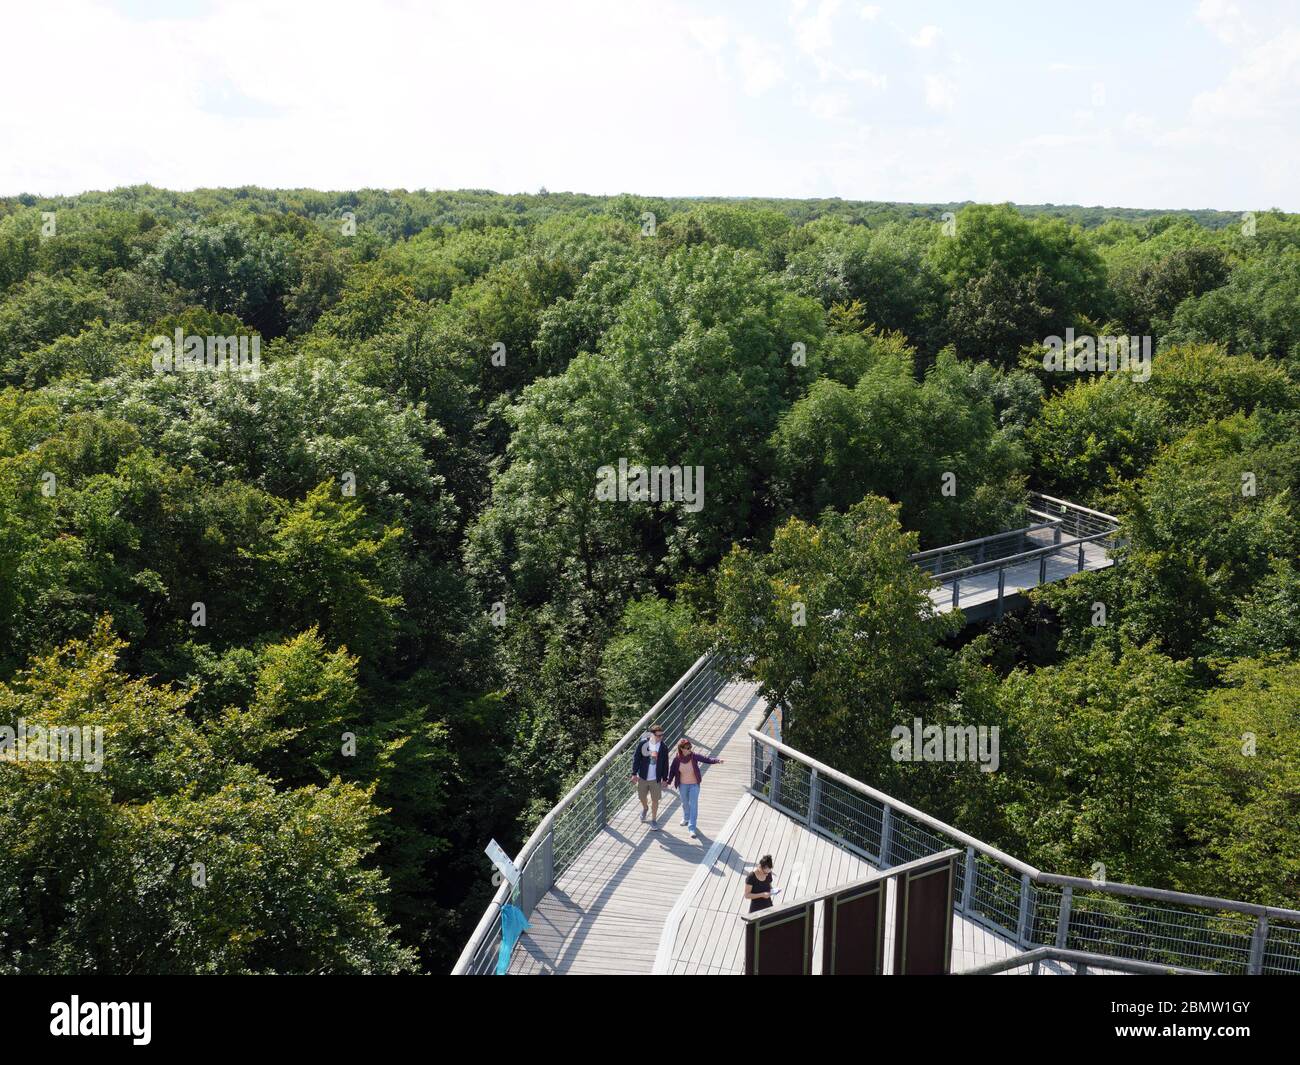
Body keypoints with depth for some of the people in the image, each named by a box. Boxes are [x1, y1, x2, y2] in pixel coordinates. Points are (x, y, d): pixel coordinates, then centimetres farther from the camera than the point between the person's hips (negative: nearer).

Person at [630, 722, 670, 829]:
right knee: (642, 797, 17)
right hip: (643, 777, 1)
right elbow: (636, 758, -6)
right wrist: (634, 773, -8)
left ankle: (654, 820, 22)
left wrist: (664, 778, 0)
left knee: (655, 800, 5)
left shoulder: (663, 747, -10)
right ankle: (644, 808, 51)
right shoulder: (643, 744, -13)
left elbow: (665, 763, -2)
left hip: (656, 779, 0)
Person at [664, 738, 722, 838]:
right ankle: (686, 818, 52)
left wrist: (717, 760, -43)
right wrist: (668, 781, -2)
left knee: (693, 805, -6)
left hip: (694, 784, -2)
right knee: (685, 803, 23)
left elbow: (706, 759, -29)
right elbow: (672, 770, -4)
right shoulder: (677, 759, -16)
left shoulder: (694, 756, -19)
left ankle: (692, 828, -3)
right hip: (683, 785, 2)